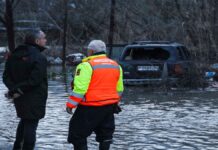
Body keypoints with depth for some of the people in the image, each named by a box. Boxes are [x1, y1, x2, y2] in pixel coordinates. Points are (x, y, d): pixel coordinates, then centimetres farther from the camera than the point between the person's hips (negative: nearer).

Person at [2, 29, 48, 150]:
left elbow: (6, 77, 3)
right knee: (31, 124, -1)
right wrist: (18, 90, -17)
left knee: (24, 121, 24)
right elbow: (34, 80, -24)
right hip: (35, 99, -7)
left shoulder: (14, 56, 7)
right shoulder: (39, 58, -17)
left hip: (20, 99, 7)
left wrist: (13, 89, -10)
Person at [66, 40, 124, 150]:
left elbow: (80, 88, -19)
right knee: (106, 133, 15)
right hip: (109, 107, 7)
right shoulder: (116, 65, 12)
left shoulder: (87, 65, -13)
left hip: (90, 107, -7)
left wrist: (71, 104, -14)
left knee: (78, 133, 2)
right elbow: (119, 89, 18)